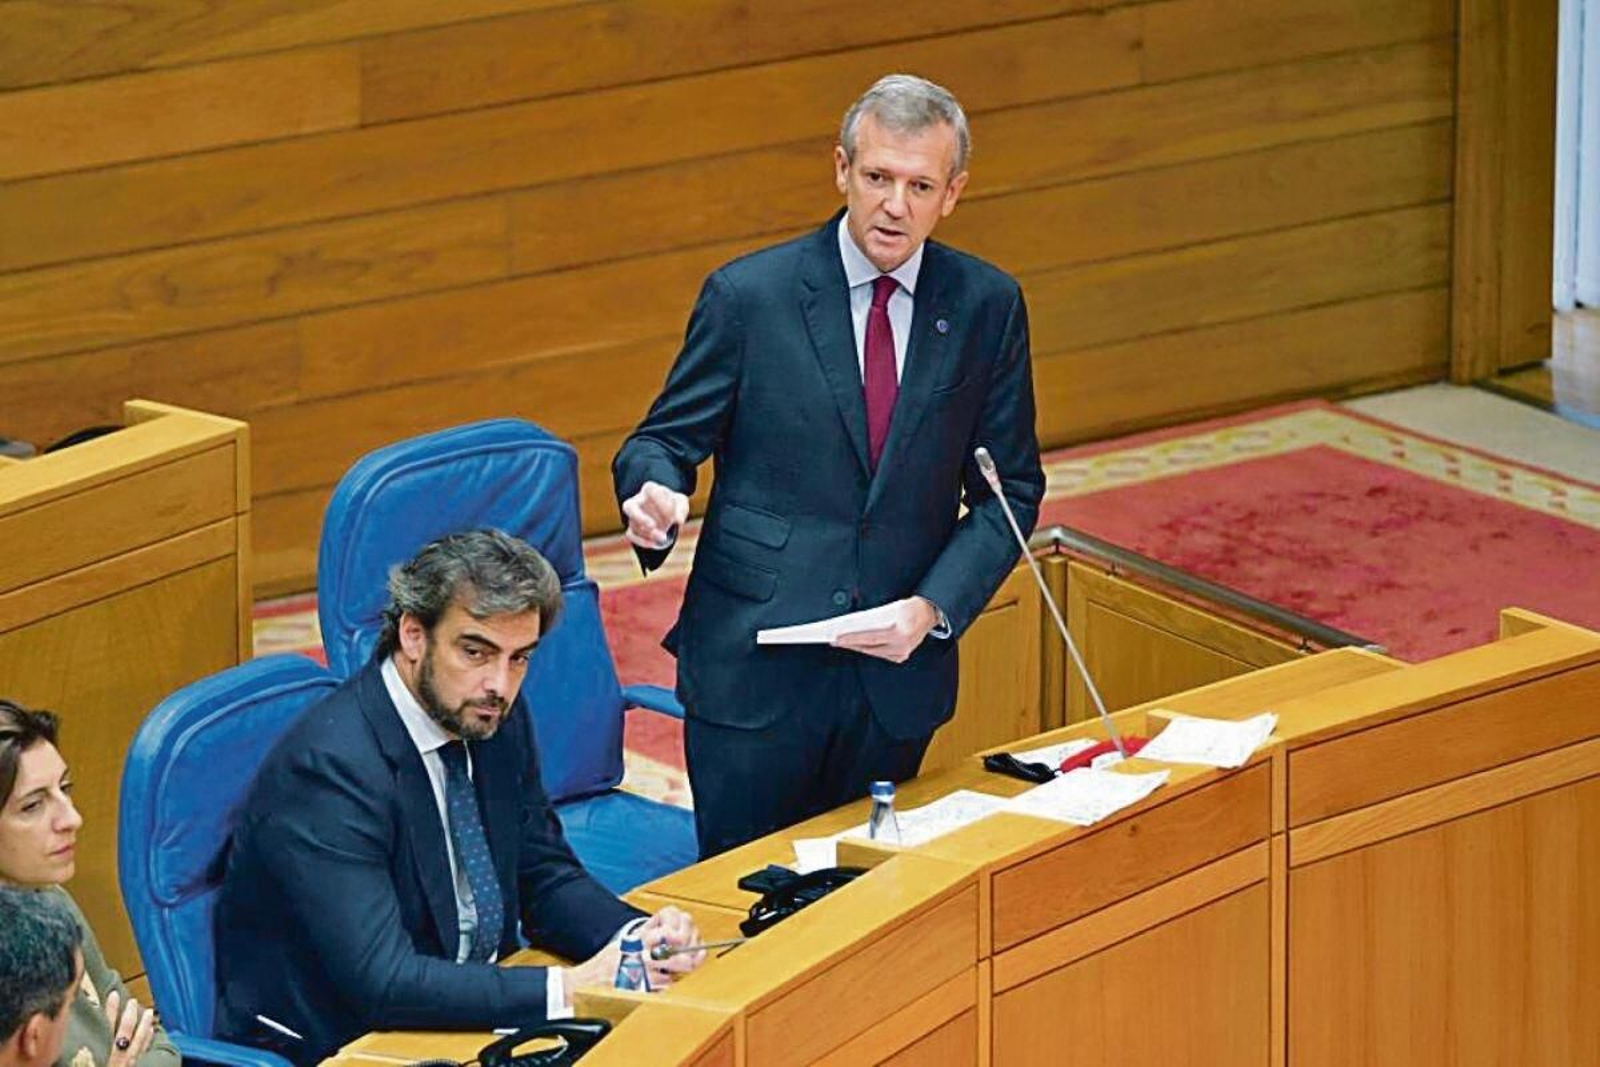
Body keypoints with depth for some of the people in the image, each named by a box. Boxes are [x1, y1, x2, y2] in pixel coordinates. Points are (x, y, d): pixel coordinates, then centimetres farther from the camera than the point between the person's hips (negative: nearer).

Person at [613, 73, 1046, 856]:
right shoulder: (747, 295, -5)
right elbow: (664, 441, 2)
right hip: (753, 672, -2)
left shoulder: (987, 307, 2)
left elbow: (1008, 491, 7)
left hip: (897, 671, 2)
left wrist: (933, 608, -8)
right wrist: (653, 499, -22)